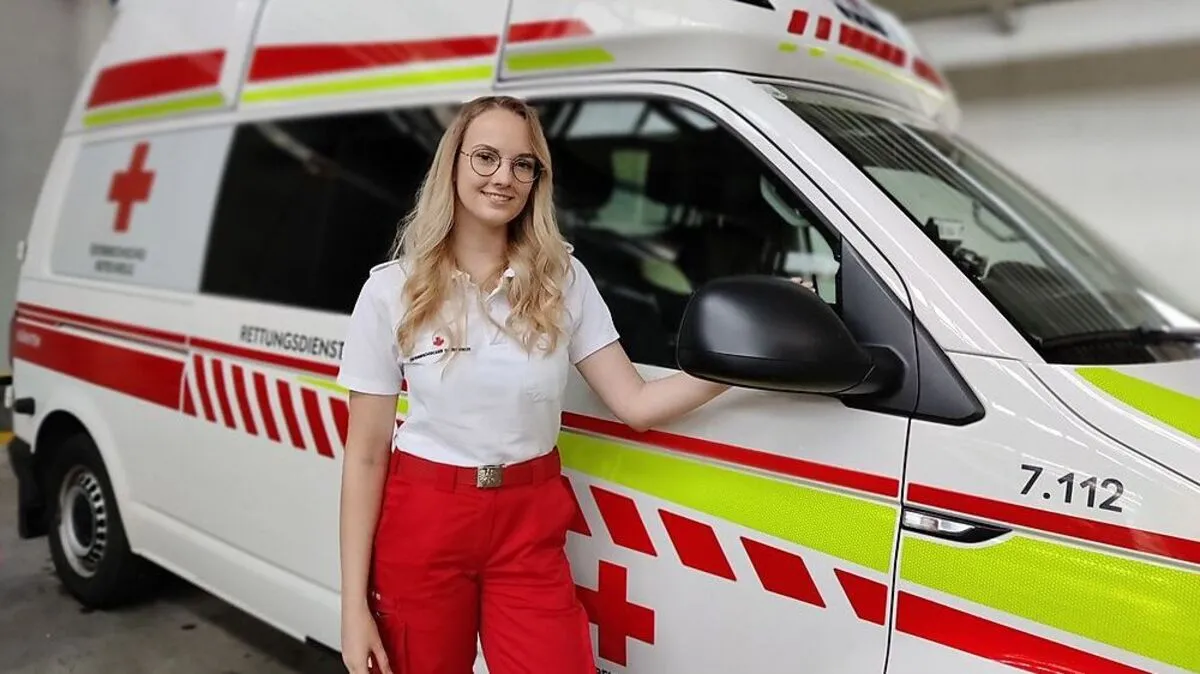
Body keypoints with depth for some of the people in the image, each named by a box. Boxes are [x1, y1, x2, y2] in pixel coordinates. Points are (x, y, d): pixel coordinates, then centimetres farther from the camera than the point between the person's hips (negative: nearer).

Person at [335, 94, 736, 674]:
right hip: (422, 525, -1)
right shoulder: (393, 289, -6)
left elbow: (634, 403, -3)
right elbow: (366, 453, -5)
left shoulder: (564, 279, -1)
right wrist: (354, 605, -7)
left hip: (530, 527, 1)